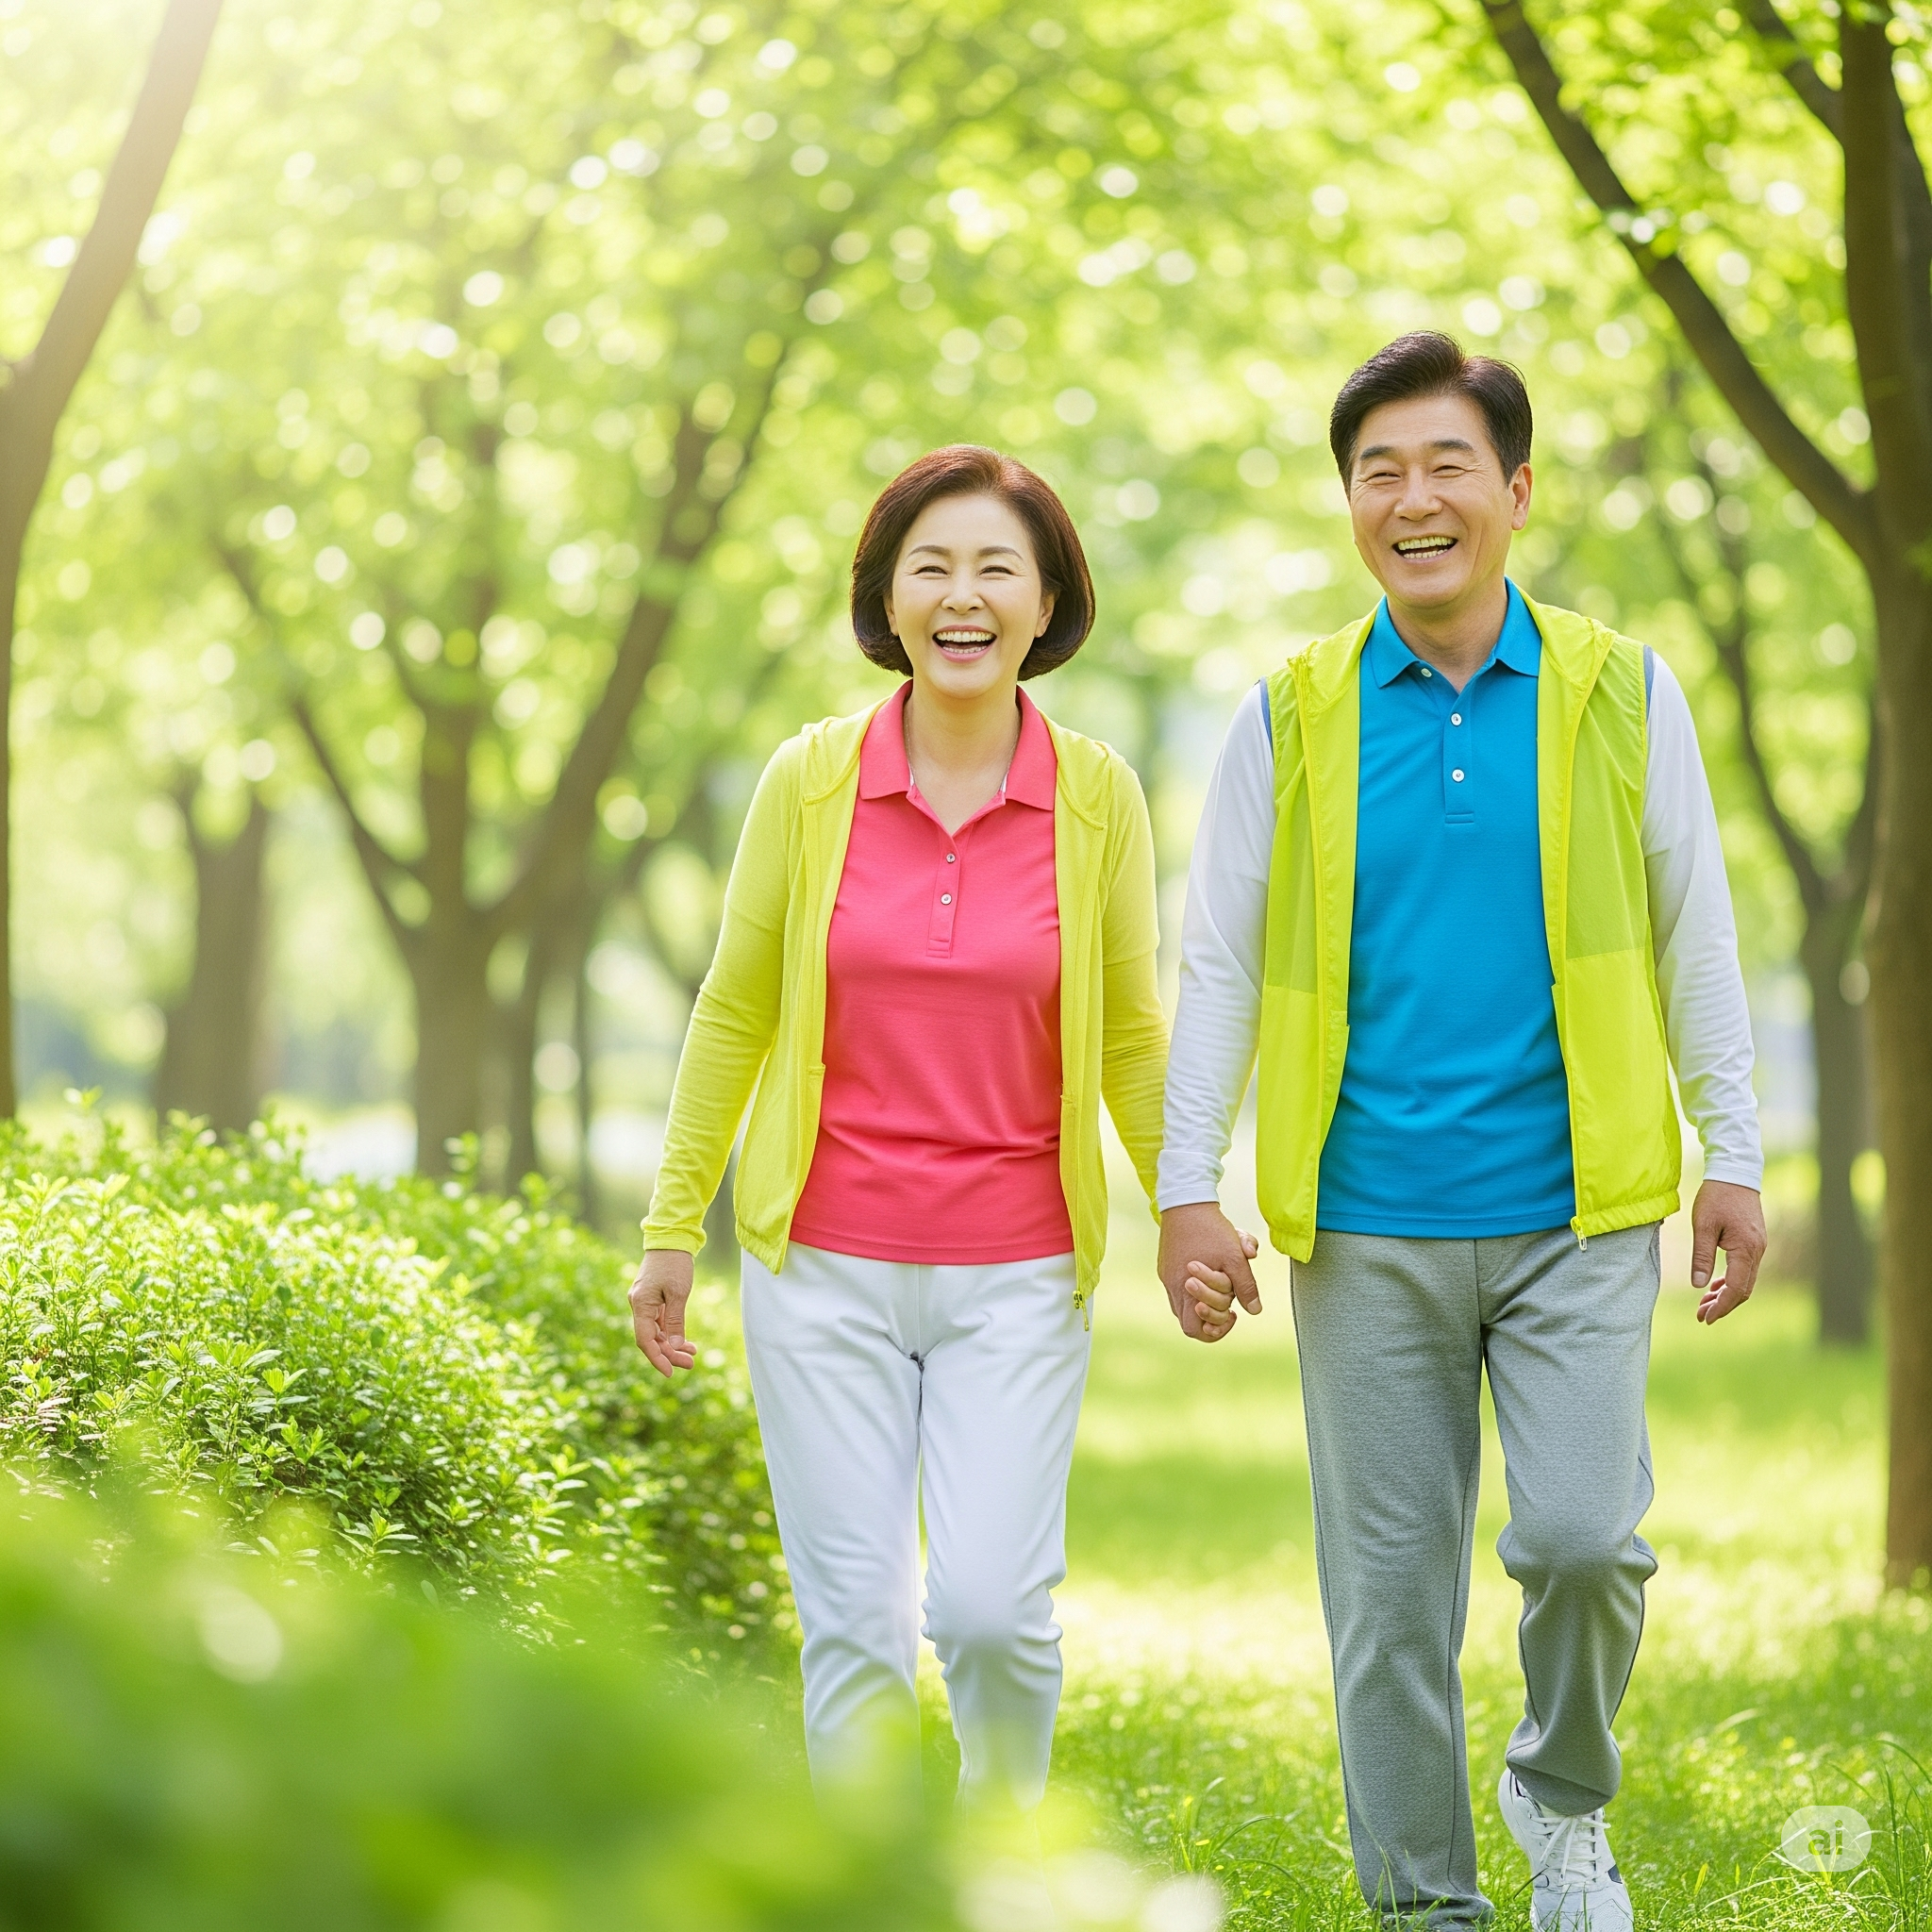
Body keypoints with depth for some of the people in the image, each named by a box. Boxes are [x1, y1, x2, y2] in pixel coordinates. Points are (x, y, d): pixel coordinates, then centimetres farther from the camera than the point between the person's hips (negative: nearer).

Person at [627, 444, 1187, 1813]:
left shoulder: (1096, 795, -1)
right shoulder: (811, 778, -1)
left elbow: (1129, 1034, 8)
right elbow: (736, 1009, 7)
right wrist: (672, 1228, 9)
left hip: (1017, 1273, 0)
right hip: (825, 1262, 1)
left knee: (991, 1605, -9)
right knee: (855, 1620, 1)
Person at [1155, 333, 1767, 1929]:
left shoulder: (1621, 694, 3)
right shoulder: (1291, 717, 4)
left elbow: (1695, 941, 7)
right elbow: (1217, 967, 5)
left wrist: (1736, 1159, 4)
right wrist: (1188, 1190, -1)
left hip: (1578, 1211, -1)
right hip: (1370, 1225, 1)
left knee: (1581, 1532, -12)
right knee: (1389, 1578, 4)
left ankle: (1566, 1797, 17)